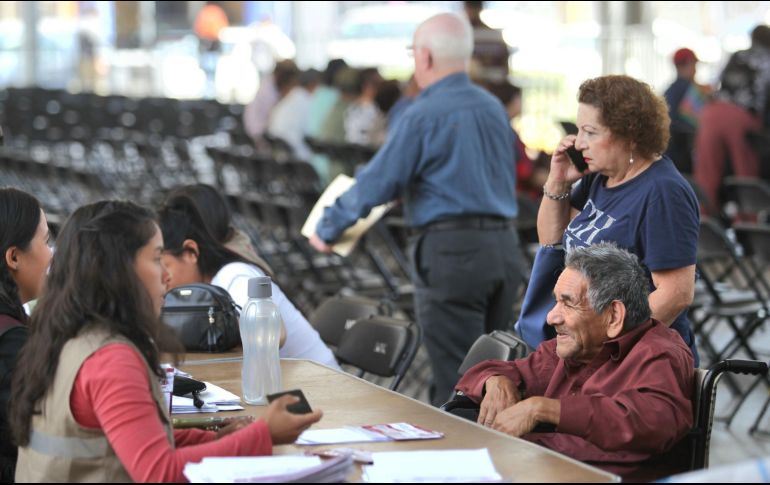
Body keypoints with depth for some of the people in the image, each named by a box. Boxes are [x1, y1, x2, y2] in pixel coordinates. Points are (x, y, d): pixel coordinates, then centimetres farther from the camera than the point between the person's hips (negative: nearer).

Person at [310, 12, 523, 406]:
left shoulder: (423, 116, -10)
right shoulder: (494, 109, 12)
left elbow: (377, 182, -8)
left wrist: (326, 230, 7)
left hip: (450, 250, -7)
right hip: (503, 246, 7)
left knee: (454, 384, -5)